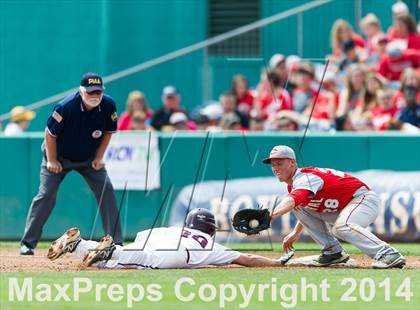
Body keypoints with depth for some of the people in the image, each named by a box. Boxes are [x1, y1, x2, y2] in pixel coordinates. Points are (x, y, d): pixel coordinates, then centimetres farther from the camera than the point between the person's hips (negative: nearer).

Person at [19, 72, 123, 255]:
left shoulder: (108, 105, -19)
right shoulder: (66, 107, -30)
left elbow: (108, 132, -1)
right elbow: (50, 134, -16)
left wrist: (99, 158, -6)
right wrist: (52, 161, -14)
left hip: (89, 158, 3)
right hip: (59, 156, -3)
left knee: (106, 191, -8)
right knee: (46, 195, -11)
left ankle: (116, 242, -2)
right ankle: (27, 243, -5)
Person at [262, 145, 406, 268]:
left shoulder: (305, 178, -23)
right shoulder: (293, 183, 8)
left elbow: (292, 200, -46)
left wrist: (271, 216, -60)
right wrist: (296, 233, 21)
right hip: (342, 209, 10)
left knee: (341, 226, -38)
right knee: (300, 207, 6)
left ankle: (389, 255, -40)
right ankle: (333, 251, 5)